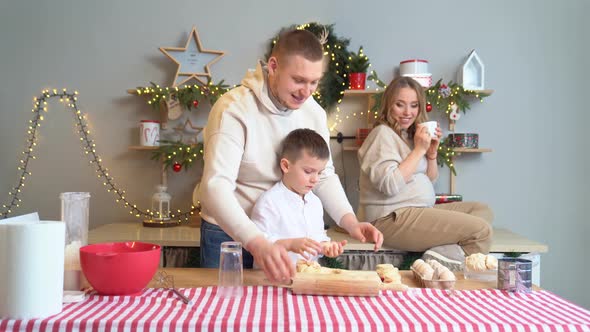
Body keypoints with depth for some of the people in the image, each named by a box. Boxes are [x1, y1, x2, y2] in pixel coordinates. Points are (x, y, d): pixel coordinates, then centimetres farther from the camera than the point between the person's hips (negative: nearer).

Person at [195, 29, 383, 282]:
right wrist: (257, 243, -46)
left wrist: (351, 222, -15)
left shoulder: (314, 112, -5)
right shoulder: (234, 109, -23)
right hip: (228, 233, -4)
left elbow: (324, 176, 3)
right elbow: (216, 186, -32)